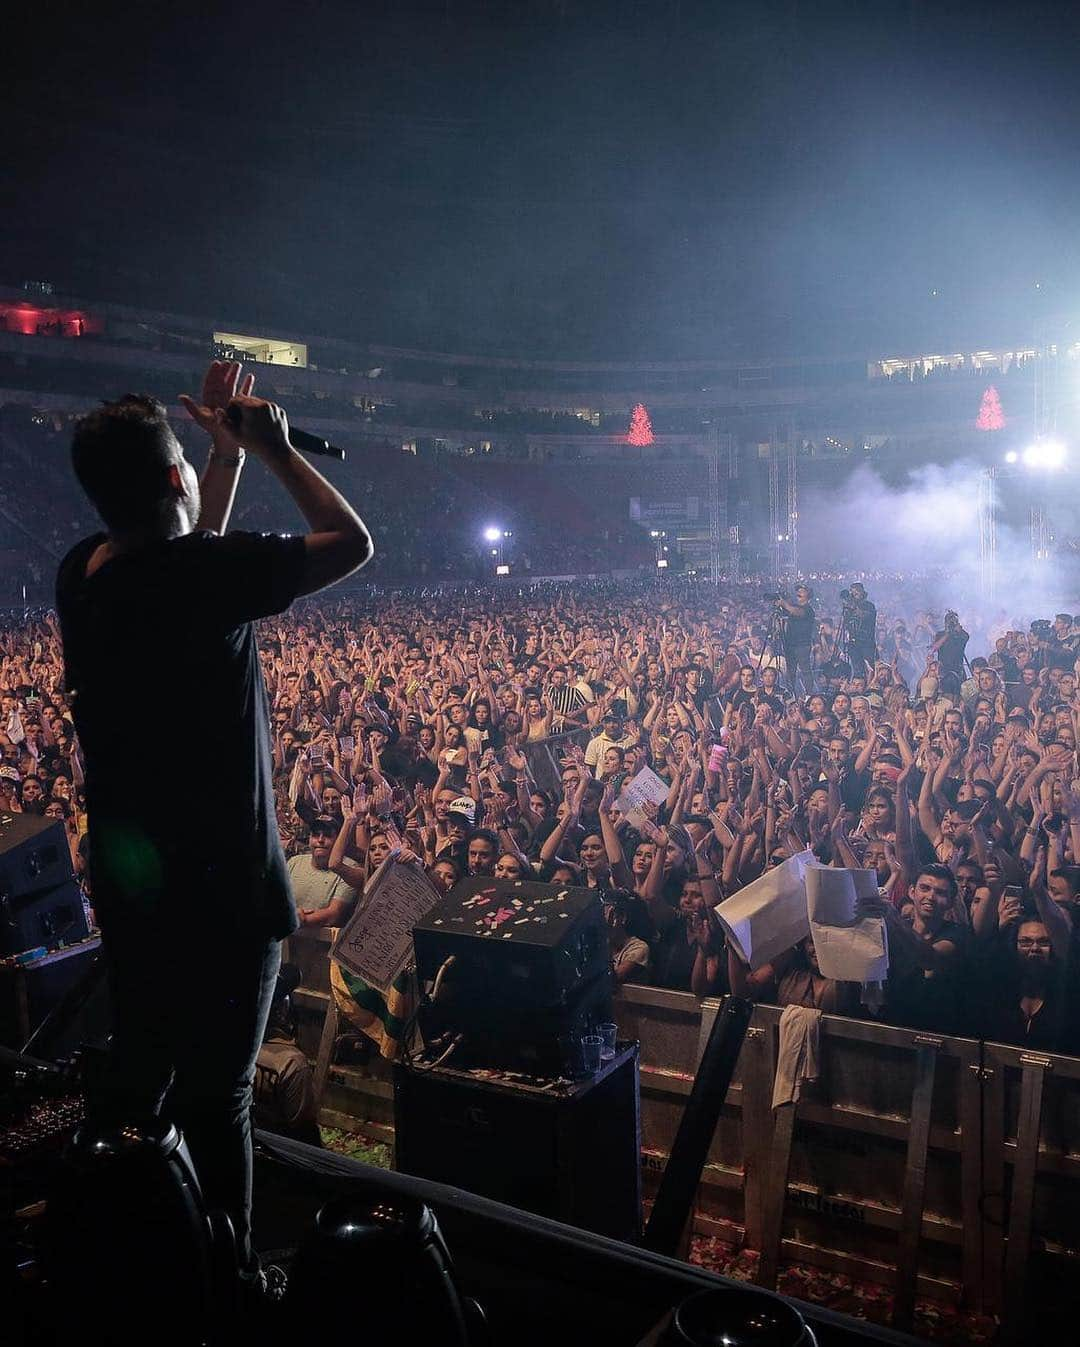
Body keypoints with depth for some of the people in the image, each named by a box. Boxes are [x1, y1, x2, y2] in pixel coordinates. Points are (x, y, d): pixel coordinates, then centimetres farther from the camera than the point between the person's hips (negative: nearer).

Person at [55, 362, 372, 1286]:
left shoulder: (83, 574, 0)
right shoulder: (200, 573, -22)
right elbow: (352, 541, -12)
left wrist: (229, 459, 17)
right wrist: (273, 449, -1)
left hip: (129, 880, 8)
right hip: (218, 887, -8)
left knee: (135, 1071, 23)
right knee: (216, 1095, 7)